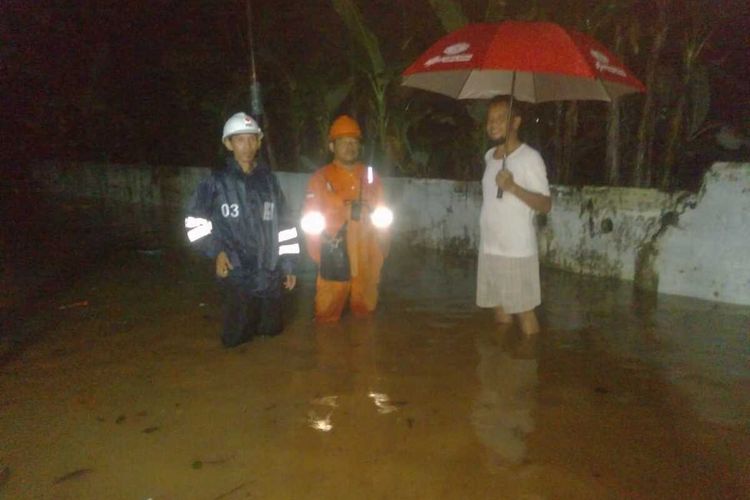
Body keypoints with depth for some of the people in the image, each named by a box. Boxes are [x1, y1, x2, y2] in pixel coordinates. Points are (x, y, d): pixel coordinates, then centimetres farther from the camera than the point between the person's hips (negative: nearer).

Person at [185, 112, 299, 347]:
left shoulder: (269, 179, 7)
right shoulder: (217, 181, -3)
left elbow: (284, 224, 10)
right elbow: (194, 221, 3)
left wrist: (288, 265, 9)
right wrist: (216, 252, -7)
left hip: (269, 275, 3)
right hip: (236, 275, -3)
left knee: (272, 330, 13)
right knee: (237, 339, 1)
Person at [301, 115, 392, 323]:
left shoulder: (371, 177, 9)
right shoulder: (321, 178, -2)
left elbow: (381, 215, 15)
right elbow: (310, 220, -2)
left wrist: (381, 250, 10)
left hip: (367, 258, 4)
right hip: (334, 258, -3)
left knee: (365, 312, 16)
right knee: (328, 315, 3)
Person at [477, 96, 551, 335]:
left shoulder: (530, 157, -11)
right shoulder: (489, 156, 10)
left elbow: (545, 205, -15)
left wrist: (513, 187, -27)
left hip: (517, 251, -6)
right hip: (489, 248, 6)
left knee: (523, 311, 1)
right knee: (499, 308, 14)